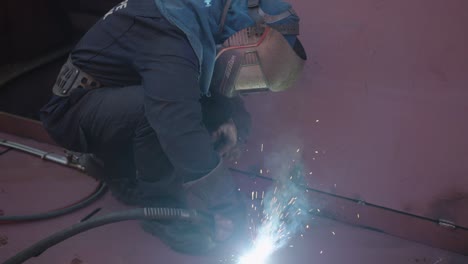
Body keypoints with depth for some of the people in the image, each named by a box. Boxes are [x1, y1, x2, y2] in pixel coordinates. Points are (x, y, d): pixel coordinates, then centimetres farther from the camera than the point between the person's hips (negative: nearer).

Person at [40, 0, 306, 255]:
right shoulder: (173, 35, -32)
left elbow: (218, 84, 9)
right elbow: (181, 124, -40)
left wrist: (235, 123, -13)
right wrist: (229, 210, -33)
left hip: (124, 103, 8)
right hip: (74, 109, -8)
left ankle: (118, 162, 7)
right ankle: (153, 199, -10)